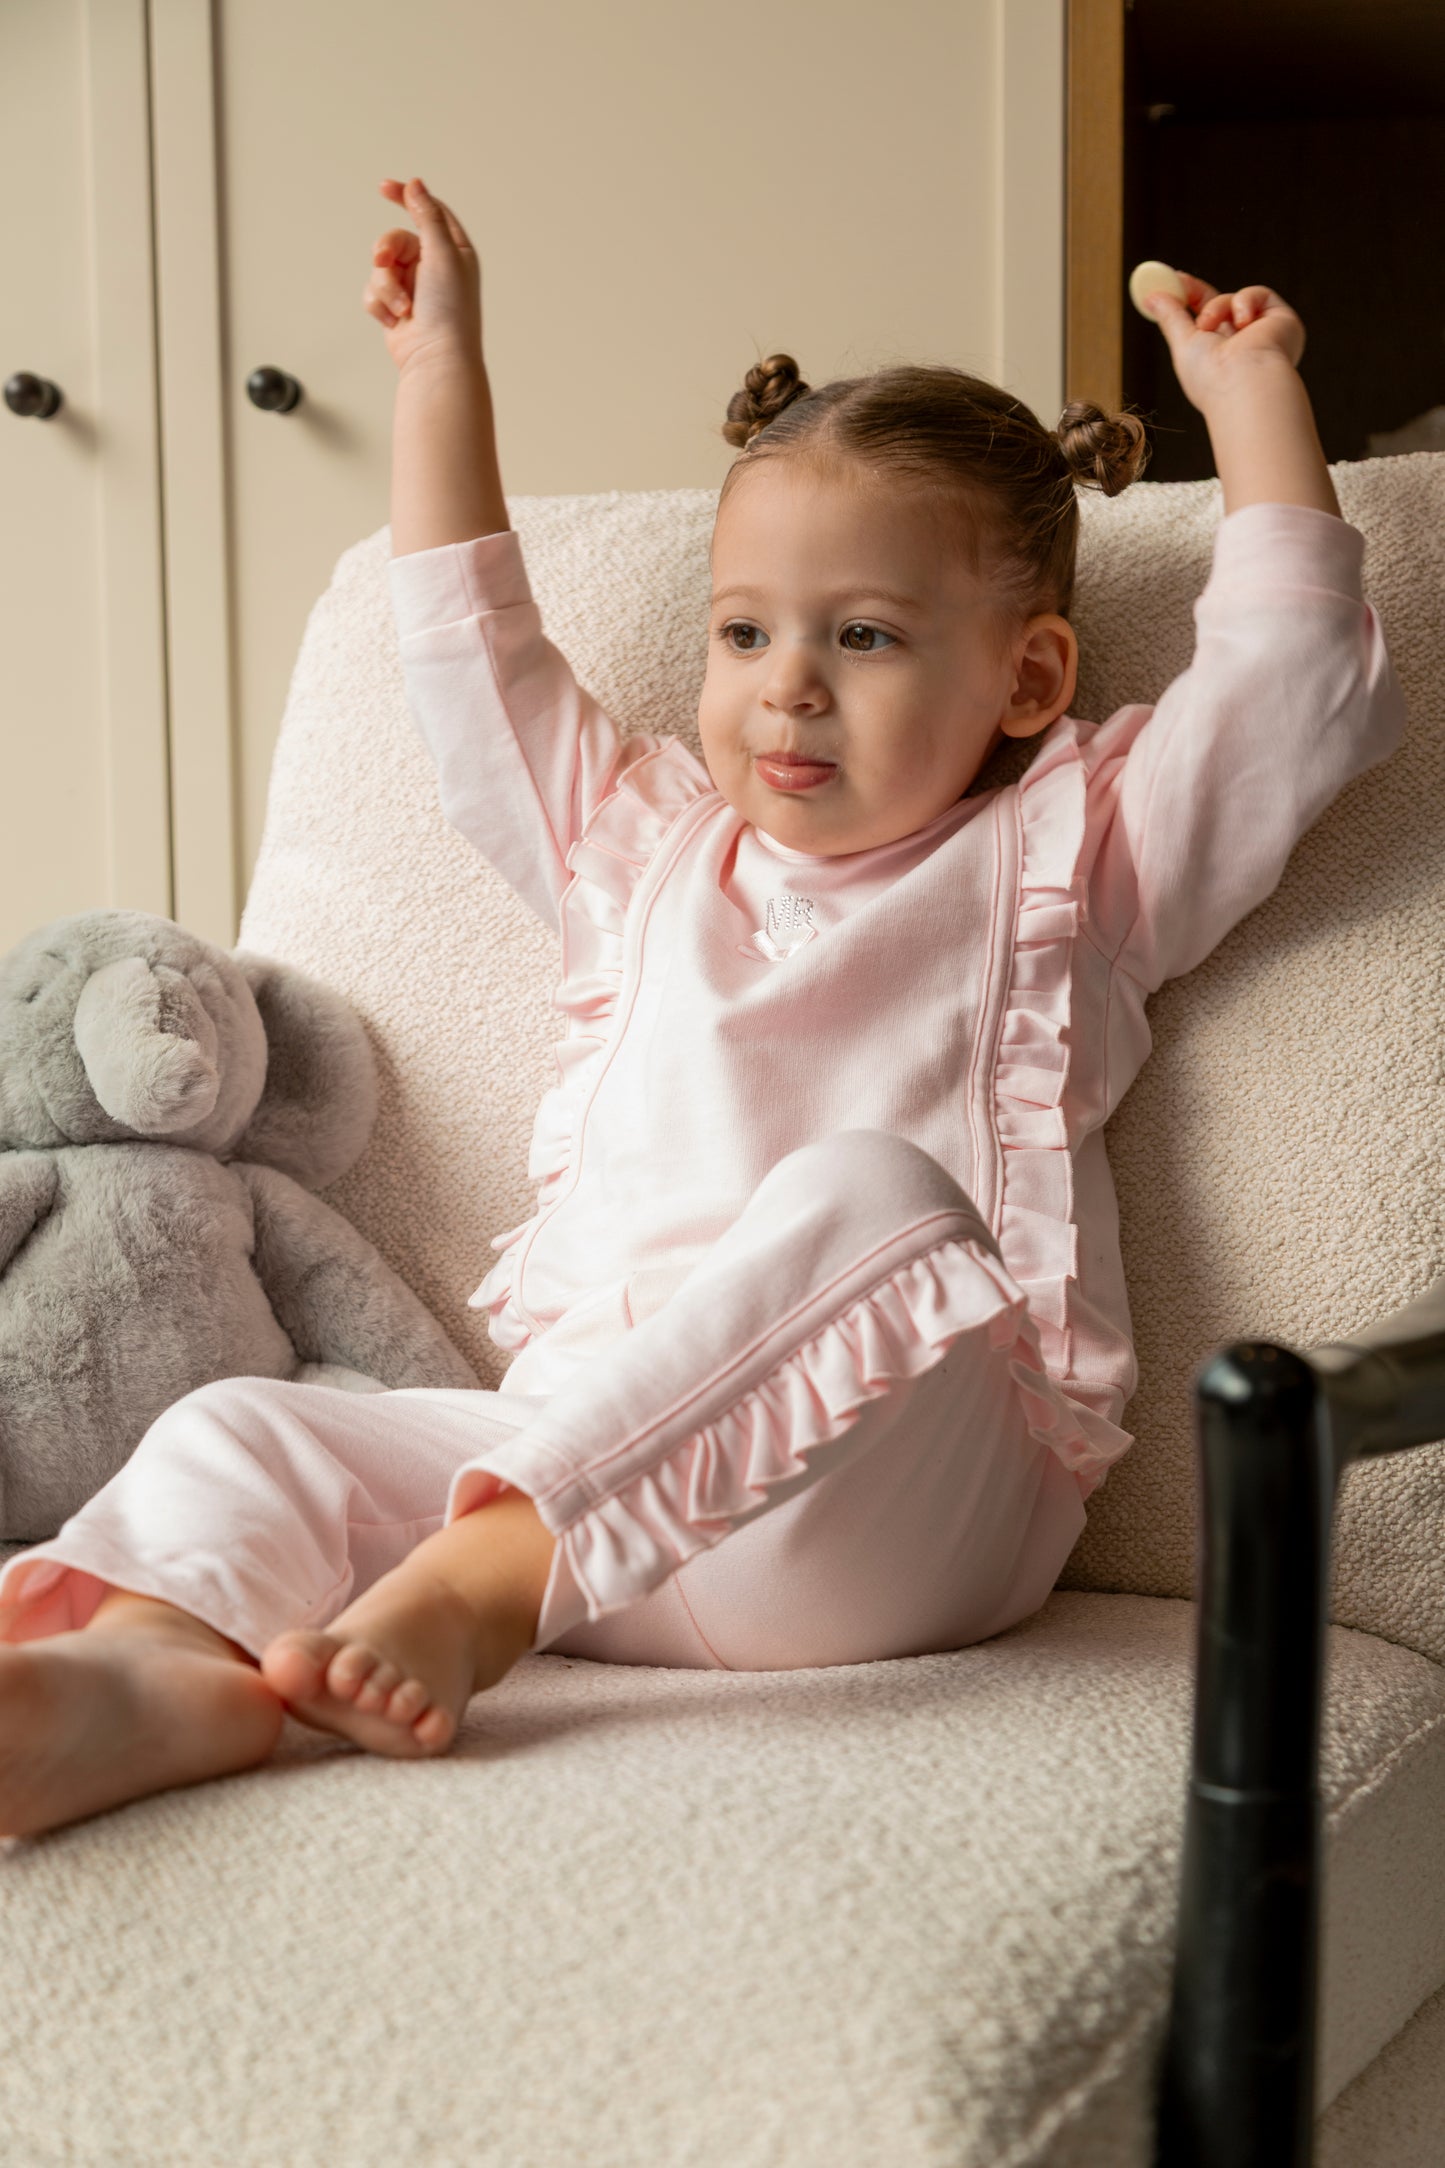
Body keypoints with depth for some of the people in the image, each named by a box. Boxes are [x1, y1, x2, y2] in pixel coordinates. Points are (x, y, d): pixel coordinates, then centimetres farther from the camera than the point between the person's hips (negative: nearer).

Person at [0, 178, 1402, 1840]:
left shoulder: (1055, 860, 15)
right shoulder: (647, 851, 27)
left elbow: (1294, 679, 8)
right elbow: (471, 654, 33)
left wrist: (1249, 393, 14)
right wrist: (441, 365, 34)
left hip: (896, 1525, -4)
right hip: (584, 1456, 5)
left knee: (867, 1186, -36)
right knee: (240, 1431, -14)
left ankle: (480, 1579, -46)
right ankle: (158, 1668, -47)